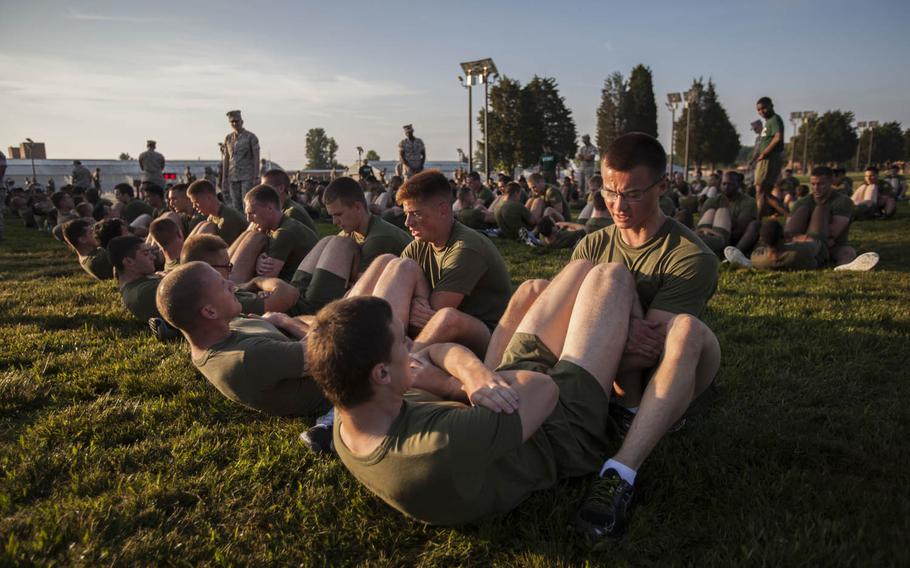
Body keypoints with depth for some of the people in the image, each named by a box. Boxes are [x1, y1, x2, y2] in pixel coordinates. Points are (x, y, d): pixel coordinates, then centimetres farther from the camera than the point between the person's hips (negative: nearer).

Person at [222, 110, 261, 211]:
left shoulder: (251, 137, -2)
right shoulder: (228, 138, 12)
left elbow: (256, 157, -5)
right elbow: (226, 159, 14)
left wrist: (256, 177, -12)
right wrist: (224, 178, 9)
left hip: (247, 176, -4)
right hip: (233, 177, 4)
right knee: (236, 206, 5)